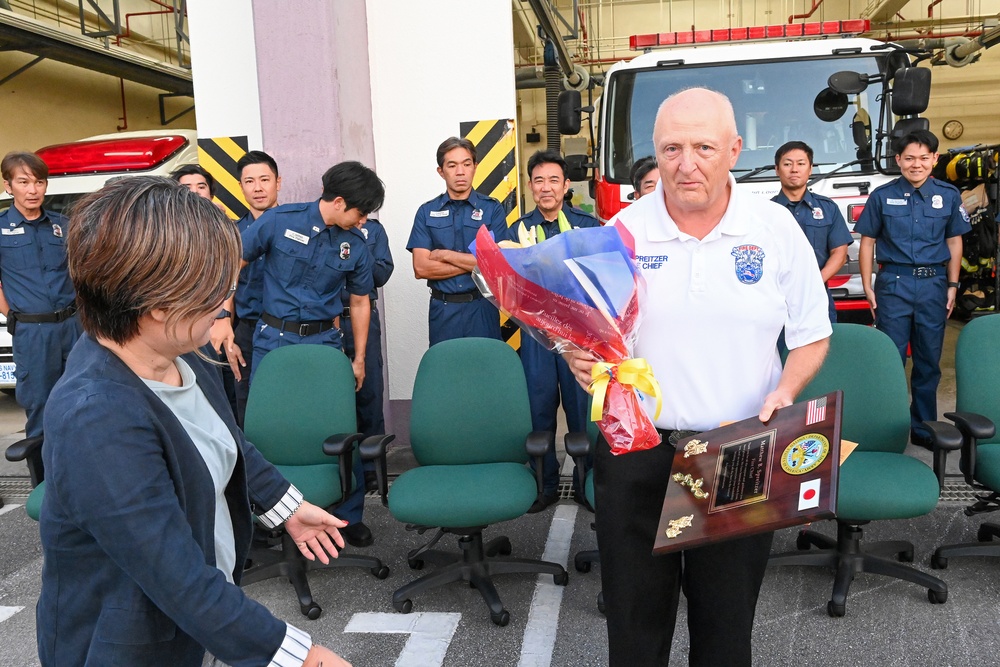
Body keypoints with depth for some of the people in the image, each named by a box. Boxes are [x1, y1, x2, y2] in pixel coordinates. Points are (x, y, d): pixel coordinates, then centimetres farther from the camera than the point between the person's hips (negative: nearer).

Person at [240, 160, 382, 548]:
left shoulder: (355, 244, 1)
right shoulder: (280, 220, -7)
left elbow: (360, 302, 11)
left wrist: (359, 359, 11)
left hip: (324, 341, 2)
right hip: (273, 338, -1)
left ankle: (350, 516, 17)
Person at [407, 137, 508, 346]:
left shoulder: (492, 209, 0)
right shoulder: (426, 212, 3)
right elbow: (421, 268, -7)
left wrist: (446, 255, -10)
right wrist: (475, 264, -11)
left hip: (481, 307, -1)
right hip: (442, 309, 1)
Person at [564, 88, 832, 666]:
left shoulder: (776, 228, -1)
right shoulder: (623, 231, -2)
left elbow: (812, 335, 6)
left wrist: (786, 392, -13)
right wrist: (578, 357, -19)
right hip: (636, 451, 0)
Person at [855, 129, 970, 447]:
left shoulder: (948, 195, 6)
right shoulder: (882, 196, 0)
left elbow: (954, 242, 10)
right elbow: (868, 243, 2)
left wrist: (952, 285, 4)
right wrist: (867, 287, -3)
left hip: (934, 285, 2)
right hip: (893, 283, -2)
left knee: (929, 361, 9)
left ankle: (923, 427, 21)